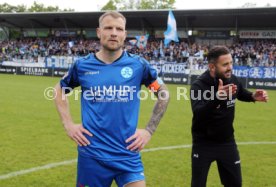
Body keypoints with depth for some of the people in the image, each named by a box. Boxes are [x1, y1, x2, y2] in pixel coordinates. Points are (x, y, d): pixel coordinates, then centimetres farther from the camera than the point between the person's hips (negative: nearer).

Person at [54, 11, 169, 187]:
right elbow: (60, 90, 17)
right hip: (92, 154, 1)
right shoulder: (82, 65, 0)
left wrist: (149, 130, 3)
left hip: (128, 155, 0)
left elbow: (164, 93, 10)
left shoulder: (138, 64, -2)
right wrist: (68, 124, 5)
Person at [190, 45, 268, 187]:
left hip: (227, 142, 5)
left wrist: (253, 97, -5)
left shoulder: (232, 80, -7)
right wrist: (217, 97, -56)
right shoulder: (198, 85, -24)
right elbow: (198, 113, -41)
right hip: (204, 144, -4)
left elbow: (241, 94, 17)